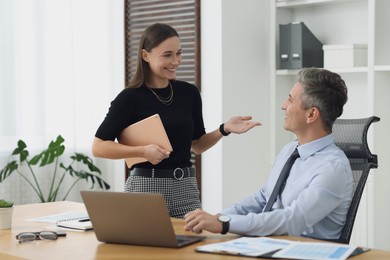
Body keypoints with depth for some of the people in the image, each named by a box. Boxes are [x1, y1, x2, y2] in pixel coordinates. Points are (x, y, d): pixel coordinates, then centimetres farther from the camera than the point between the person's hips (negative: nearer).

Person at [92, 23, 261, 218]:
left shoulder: (189, 93, 6)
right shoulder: (130, 98, -7)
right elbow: (98, 147, -8)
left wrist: (225, 129, -2)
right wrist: (143, 151, -18)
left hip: (185, 188, 4)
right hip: (146, 188, -3)